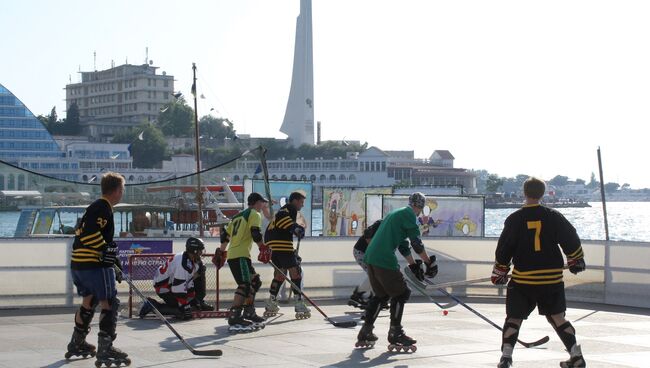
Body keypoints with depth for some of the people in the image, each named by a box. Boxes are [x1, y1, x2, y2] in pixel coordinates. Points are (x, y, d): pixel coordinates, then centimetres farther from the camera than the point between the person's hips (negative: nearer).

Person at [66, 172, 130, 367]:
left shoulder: (96, 207, 21)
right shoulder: (103, 208, -11)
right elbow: (90, 233, -24)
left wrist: (114, 262, 29)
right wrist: (106, 250, -21)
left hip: (78, 263, 10)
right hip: (94, 263, -10)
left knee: (89, 300, 24)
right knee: (109, 303, -8)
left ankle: (77, 344, 35)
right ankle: (105, 349, -12)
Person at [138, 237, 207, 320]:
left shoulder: (191, 260, 1)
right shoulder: (183, 264, -31)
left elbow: (190, 280, 9)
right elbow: (179, 288, -31)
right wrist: (185, 307, -26)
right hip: (164, 288, -10)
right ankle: (152, 305, -11)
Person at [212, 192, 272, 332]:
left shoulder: (238, 216, 24)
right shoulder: (255, 214, -1)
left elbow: (225, 235, 24)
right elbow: (255, 233, -16)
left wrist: (221, 252, 29)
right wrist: (263, 248, -9)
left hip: (231, 255, 10)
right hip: (240, 256, -10)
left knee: (255, 281, 18)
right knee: (245, 285, -18)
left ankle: (249, 313, 20)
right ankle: (234, 318, -29)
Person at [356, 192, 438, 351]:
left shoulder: (396, 213, 26)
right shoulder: (409, 214, -4)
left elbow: (403, 245, 28)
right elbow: (416, 242, -8)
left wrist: (413, 265, 28)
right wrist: (429, 262, 0)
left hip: (371, 257, 9)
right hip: (385, 260, -9)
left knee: (381, 294, 20)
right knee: (401, 293, 1)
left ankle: (365, 333, 22)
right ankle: (395, 333, 3)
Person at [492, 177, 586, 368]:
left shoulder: (514, 219, -4)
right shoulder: (553, 217, -1)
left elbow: (503, 249, -1)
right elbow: (571, 240, 3)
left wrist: (499, 272, 12)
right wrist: (576, 260, 19)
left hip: (523, 279, -2)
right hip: (552, 278, 2)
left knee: (514, 318, 7)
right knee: (556, 317, 13)